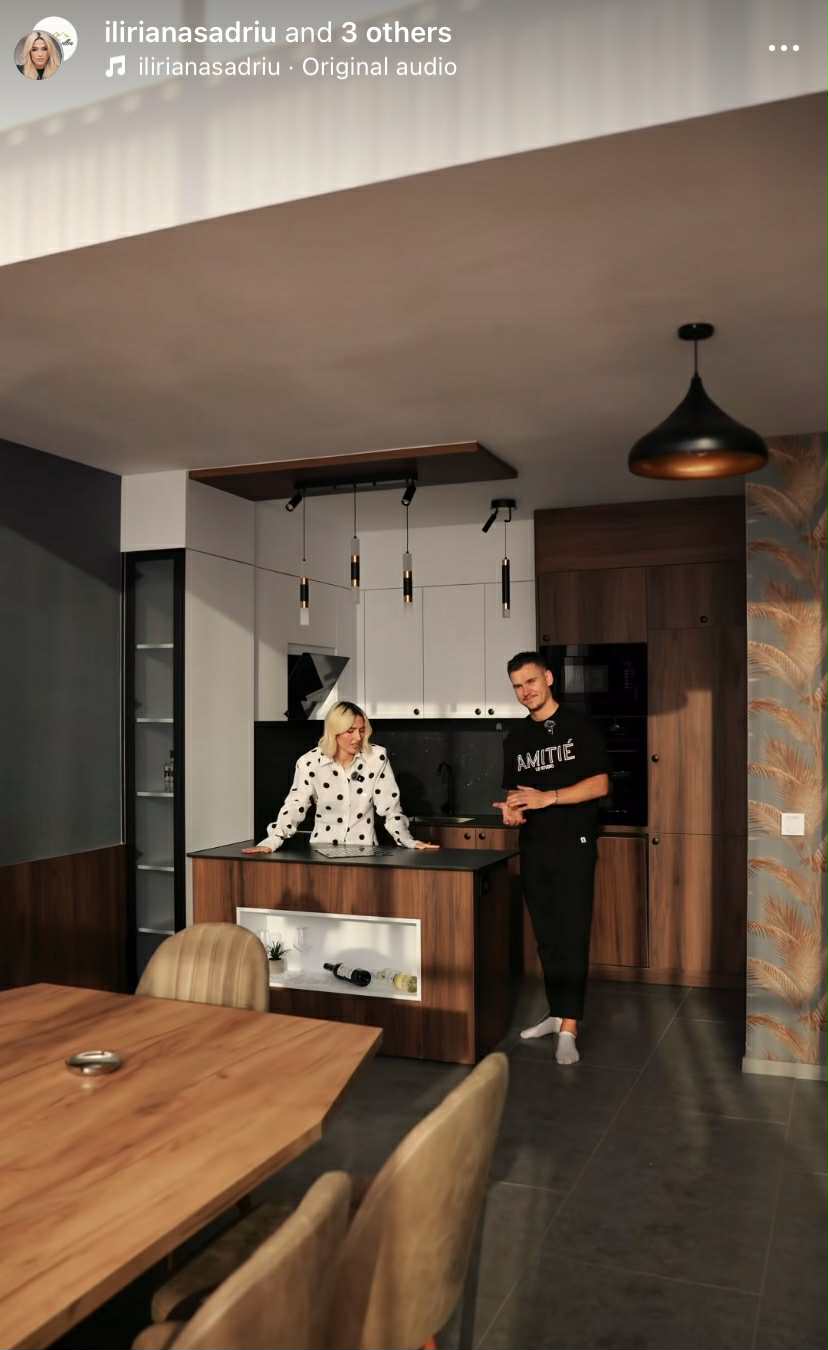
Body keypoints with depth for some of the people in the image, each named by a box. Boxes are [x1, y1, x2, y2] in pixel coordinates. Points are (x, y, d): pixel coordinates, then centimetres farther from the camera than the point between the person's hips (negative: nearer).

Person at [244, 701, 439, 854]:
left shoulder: (377, 758, -3)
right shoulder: (310, 762, -4)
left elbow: (390, 807, 0)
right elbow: (294, 806, -6)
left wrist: (409, 842, -9)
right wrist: (271, 842, -18)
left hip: (365, 849, 0)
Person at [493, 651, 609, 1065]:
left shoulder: (579, 727, -3)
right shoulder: (515, 739, 12)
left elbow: (600, 784, -10)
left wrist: (549, 797, -22)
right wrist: (511, 807, -6)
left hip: (574, 845, -5)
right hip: (533, 848, 5)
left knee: (572, 935, -7)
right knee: (546, 936, 10)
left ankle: (569, 1028, -8)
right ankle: (557, 1013, 22)